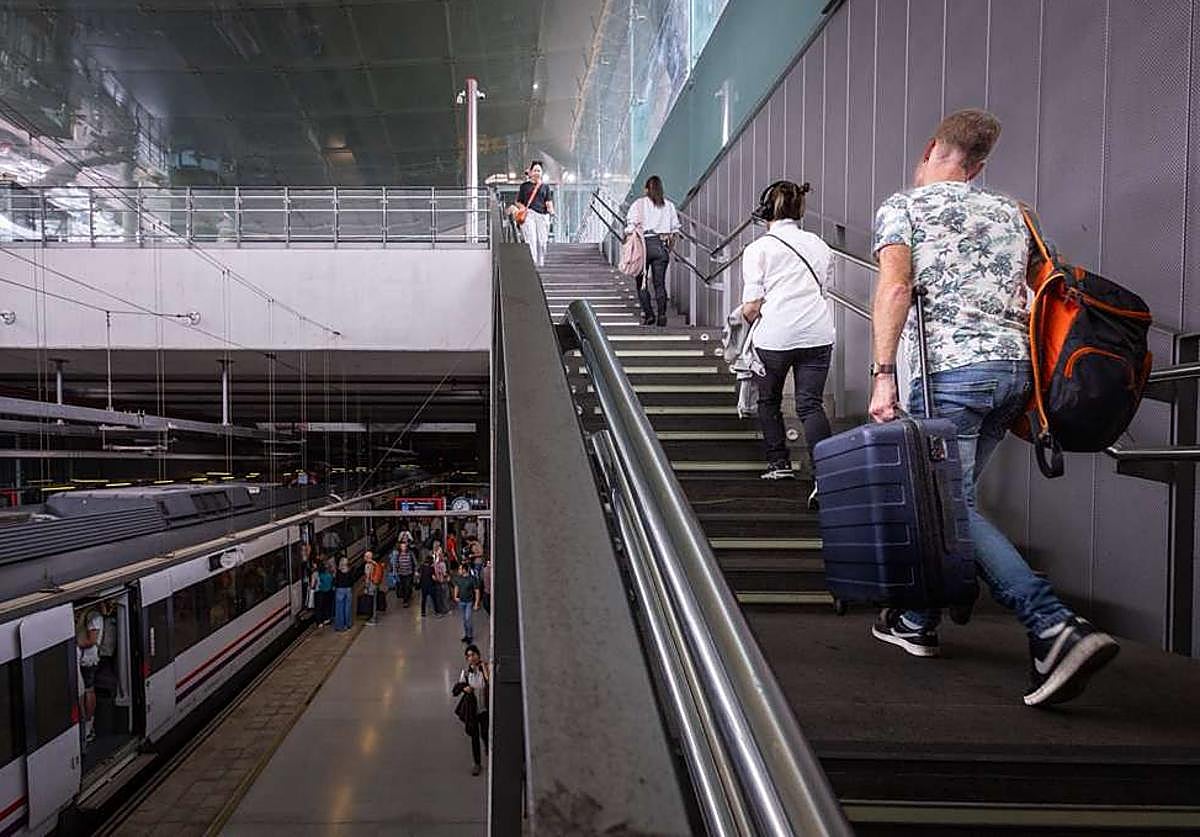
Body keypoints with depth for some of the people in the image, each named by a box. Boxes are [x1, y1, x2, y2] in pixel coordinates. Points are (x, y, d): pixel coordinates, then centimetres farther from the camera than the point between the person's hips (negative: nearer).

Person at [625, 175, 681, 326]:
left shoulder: (639, 203, 1)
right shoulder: (669, 205, 10)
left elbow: (631, 225, -9)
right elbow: (675, 229, 7)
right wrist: (670, 248, 15)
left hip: (644, 244, -2)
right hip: (661, 246, 2)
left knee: (642, 283, 8)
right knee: (660, 283, 6)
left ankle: (648, 315, 2)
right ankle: (662, 316, 0)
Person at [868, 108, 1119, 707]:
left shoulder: (902, 205, 5)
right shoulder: (1008, 212, 23)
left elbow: (896, 285, -13)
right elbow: (1028, 296, 19)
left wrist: (882, 375, -17)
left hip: (951, 370, -7)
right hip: (1015, 366, 7)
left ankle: (1056, 629, -16)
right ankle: (916, 622, 24)